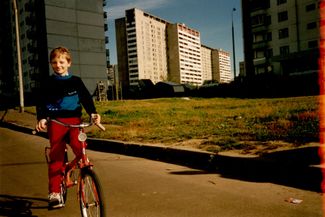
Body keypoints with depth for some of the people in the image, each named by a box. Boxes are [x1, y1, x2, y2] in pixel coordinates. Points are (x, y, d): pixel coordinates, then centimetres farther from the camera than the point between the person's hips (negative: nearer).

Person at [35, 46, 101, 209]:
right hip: (56, 121, 0)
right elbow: (41, 102, 1)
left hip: (74, 119, 0)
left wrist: (93, 113, -18)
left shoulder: (76, 81, 9)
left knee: (78, 146, -26)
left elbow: (86, 97, 1)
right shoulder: (47, 83, 7)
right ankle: (54, 193, 5)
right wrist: (41, 118, -18)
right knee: (56, 156, -1)